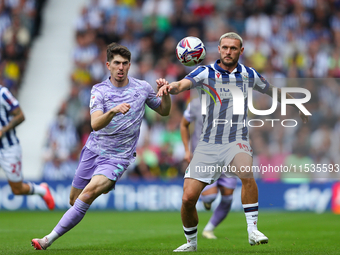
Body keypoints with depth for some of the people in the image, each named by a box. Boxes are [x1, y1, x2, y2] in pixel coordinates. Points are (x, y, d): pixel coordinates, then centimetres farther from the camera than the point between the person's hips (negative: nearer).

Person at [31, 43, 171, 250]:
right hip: (94, 150, 2)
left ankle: (50, 239, -22)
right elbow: (96, 124, -21)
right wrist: (113, 110, -40)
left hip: (118, 157, -2)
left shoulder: (142, 87, 0)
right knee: (74, 200, 10)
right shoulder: (99, 90, -5)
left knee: (89, 192, -24)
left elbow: (164, 111, 15)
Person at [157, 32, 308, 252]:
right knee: (188, 197, -7)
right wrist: (170, 87, -45)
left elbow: (273, 90, 23)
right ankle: (191, 242, 20)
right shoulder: (205, 72, -3)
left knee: (246, 173, -34)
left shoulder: (248, 75, 4)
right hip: (208, 144, 0)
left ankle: (253, 230, -23)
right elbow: (182, 85, -22)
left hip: (237, 140, 0)